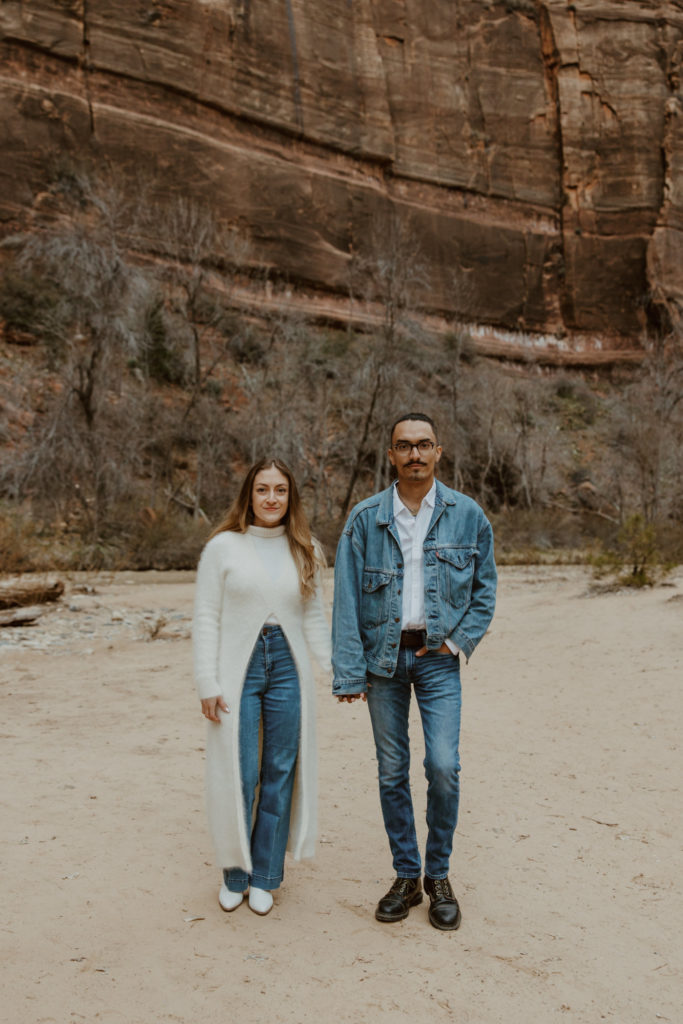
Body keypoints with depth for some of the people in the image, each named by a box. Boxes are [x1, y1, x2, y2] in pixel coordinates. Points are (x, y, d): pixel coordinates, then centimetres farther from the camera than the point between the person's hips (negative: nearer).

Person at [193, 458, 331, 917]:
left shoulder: (306, 551, 8)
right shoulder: (224, 547, -1)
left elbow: (314, 618, 12)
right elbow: (207, 619, -1)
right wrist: (208, 683, -7)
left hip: (288, 670, 3)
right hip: (238, 669, -2)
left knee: (281, 774, 8)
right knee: (239, 775, 0)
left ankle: (264, 877, 25)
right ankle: (235, 874, 24)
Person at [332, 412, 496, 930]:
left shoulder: (467, 515, -1)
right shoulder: (365, 518, -3)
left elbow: (485, 587, 9)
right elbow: (347, 598, -4)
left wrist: (460, 640, -2)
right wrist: (348, 672, -8)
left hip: (437, 656, 0)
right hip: (383, 656, 1)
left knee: (443, 766, -7)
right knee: (392, 772, 7)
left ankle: (439, 875, 16)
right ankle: (406, 877, 25)